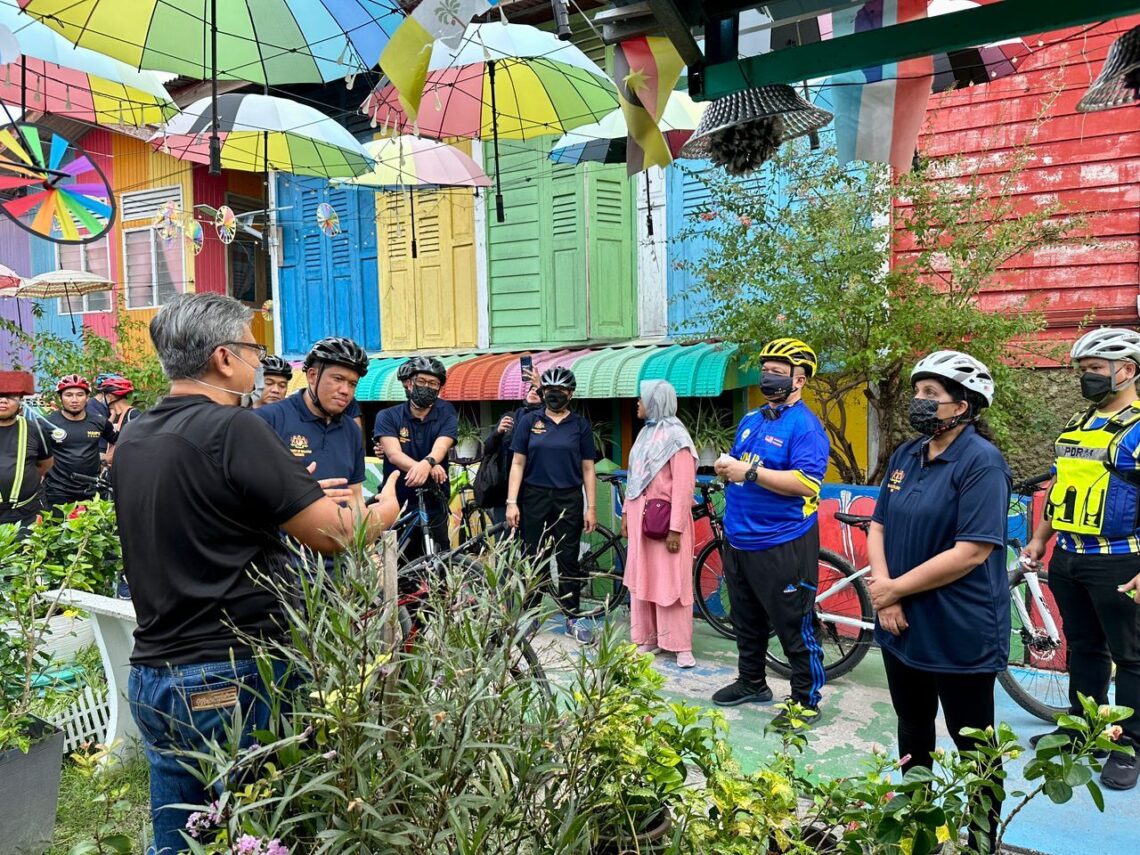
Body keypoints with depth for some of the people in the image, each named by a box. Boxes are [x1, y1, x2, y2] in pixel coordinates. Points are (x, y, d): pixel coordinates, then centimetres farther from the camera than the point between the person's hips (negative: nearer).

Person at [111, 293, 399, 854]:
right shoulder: (231, 429, -16)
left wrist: (287, 494, 24)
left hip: (151, 680, 8)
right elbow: (335, 535, -16)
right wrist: (387, 508, 4)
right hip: (235, 680, -8)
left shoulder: (132, 440, 8)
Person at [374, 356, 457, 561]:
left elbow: (441, 447, -17)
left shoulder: (446, 413, 0)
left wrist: (426, 463, -40)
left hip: (434, 506, 0)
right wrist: (430, 468, -36)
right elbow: (394, 454, -17)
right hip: (397, 505, 0)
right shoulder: (388, 416, -2)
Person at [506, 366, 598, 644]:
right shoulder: (529, 421, 4)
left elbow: (587, 468, 5)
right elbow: (518, 463, 2)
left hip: (569, 499, 0)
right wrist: (511, 502, -5)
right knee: (534, 558, 6)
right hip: (534, 497, 0)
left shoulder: (580, 425, 6)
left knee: (569, 560, 4)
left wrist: (591, 507, 0)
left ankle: (573, 618, 13)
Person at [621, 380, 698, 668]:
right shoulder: (646, 432, 13)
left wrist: (676, 528, -20)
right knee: (641, 579, 12)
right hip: (640, 517, 8)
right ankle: (647, 639, 22)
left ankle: (682, 647, 6)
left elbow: (683, 486, -17)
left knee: (670, 582, -3)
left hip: (663, 519, -8)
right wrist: (626, 513, 16)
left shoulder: (675, 437, -12)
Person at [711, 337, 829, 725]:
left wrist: (749, 472, -25)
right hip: (739, 540, 8)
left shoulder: (805, 425, -12)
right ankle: (751, 682, 38)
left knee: (793, 625, 2)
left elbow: (807, 482, -24)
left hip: (782, 545, -8)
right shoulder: (750, 419, 13)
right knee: (746, 619, 21)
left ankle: (807, 700, 17)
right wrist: (726, 467, -1)